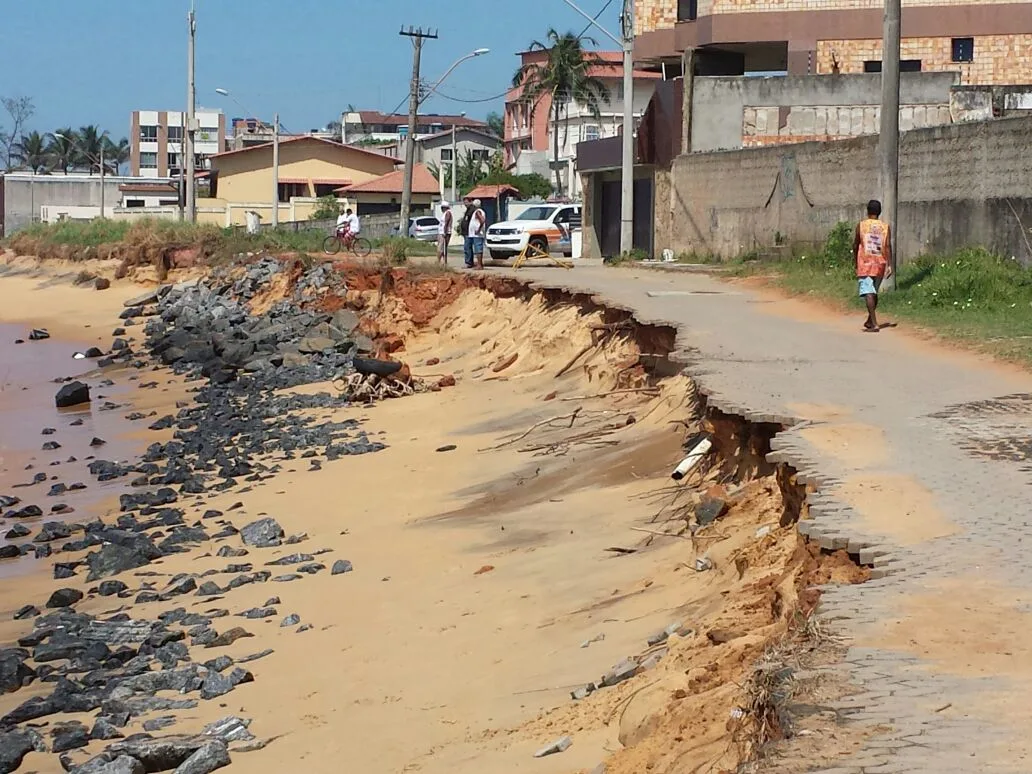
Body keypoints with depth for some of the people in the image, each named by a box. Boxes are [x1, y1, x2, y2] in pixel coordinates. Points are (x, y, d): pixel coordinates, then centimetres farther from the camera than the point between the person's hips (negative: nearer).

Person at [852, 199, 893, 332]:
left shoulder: (861, 225, -1)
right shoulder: (885, 226, 2)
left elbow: (855, 245, 4)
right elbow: (888, 246, -6)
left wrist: (855, 262, 17)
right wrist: (890, 265, -8)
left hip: (865, 263, -3)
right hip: (880, 264, 3)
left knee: (868, 293, -9)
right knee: (874, 292, 19)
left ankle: (874, 324, -20)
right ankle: (870, 321, 31)